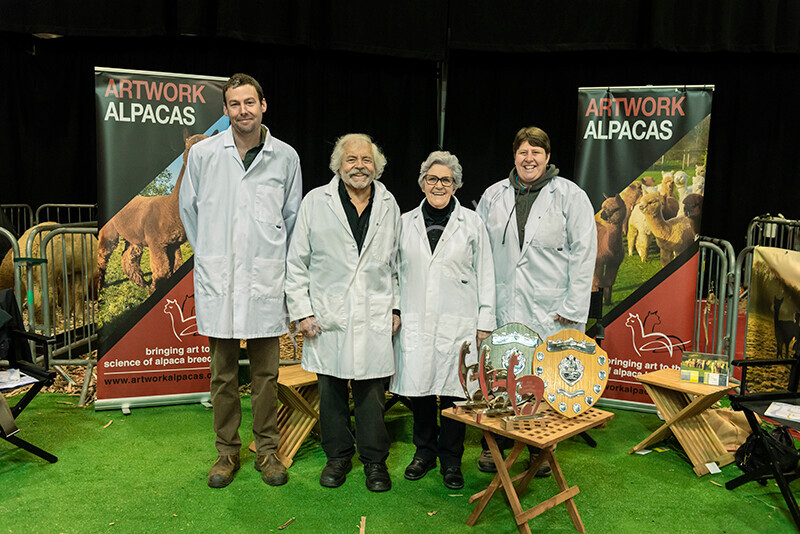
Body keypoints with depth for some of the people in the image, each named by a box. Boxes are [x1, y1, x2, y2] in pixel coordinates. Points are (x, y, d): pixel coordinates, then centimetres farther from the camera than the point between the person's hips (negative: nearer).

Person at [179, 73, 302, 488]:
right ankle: (227, 451, 24)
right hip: (217, 281, 0)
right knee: (223, 375, 9)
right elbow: (188, 209, 15)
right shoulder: (203, 153, 3)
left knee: (266, 373, 8)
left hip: (266, 281, 0)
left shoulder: (285, 156, 3)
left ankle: (267, 450, 22)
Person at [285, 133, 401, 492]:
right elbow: (296, 263, 3)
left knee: (372, 393, 5)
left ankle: (375, 460, 22)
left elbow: (396, 263, 14)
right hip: (328, 316, -1)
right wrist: (301, 311, -2)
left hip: (375, 318, 1)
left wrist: (396, 307, 8)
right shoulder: (315, 202, 1)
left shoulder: (388, 205, 8)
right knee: (331, 392, 9)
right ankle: (338, 456, 28)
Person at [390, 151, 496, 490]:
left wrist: (485, 322, 1)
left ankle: (451, 461, 18)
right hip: (415, 321, 2)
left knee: (453, 389, 1)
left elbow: (485, 274, 5)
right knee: (418, 386, 6)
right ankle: (425, 451, 27)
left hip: (458, 322, -2)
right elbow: (395, 272, 14)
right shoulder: (406, 222, 10)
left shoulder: (471, 223, 5)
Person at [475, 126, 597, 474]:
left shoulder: (570, 196, 0)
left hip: (550, 312, -2)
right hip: (502, 308, 3)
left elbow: (584, 253, -3)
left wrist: (573, 307, -8)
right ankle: (494, 445, 25)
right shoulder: (494, 196, 10)